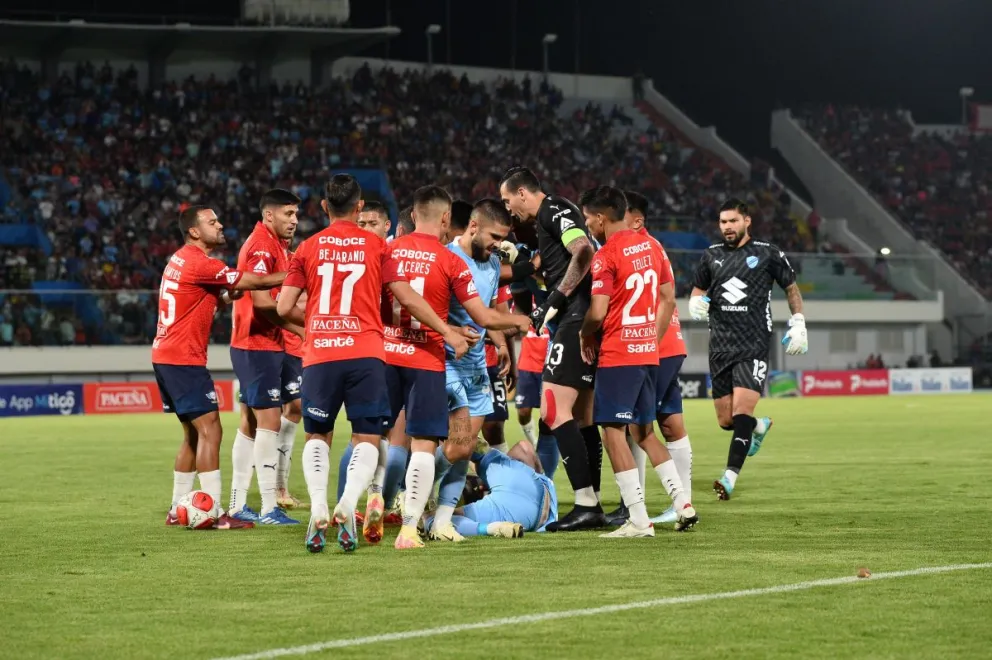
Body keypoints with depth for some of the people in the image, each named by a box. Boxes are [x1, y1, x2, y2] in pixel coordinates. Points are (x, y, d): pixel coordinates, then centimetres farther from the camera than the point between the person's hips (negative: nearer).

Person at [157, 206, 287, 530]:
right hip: (184, 359, -10)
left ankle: (178, 509, 17)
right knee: (209, 430, -10)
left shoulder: (180, 259, 15)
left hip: (165, 356, 10)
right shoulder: (200, 263, -15)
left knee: (194, 433, 15)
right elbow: (255, 283, -14)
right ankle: (214, 512, -12)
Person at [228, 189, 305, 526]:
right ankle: (269, 509, -11)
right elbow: (262, 302, -23)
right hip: (258, 346, -10)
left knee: (250, 423, 12)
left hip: (265, 345, 10)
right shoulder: (261, 247, -16)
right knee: (270, 421, -10)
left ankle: (238, 504, 17)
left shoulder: (275, 246, 16)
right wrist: (302, 329, -20)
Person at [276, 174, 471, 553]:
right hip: (365, 353, -1)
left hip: (319, 353, 1)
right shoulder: (376, 246, 5)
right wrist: (449, 333, 10)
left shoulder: (308, 248, 7)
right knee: (367, 438, 5)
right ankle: (348, 504, -20)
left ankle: (318, 508, -7)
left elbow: (284, 308, 4)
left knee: (317, 435, 15)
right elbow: (407, 298, 2)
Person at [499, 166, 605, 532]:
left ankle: (585, 505, -14)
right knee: (581, 415, 14)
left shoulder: (554, 210, -8)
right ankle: (593, 505, 17)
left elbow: (584, 252, -23)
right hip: (584, 320, 11)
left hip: (577, 320, -11)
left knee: (554, 410, -13)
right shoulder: (547, 218, 22)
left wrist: (556, 298, -19)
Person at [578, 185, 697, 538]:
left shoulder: (606, 256, -14)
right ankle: (683, 504, 15)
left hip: (617, 356, -8)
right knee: (643, 431, 19)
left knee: (613, 432, -4)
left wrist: (586, 335, 1)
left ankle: (639, 521, -8)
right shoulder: (650, 246, 10)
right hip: (648, 354, 8)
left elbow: (598, 312, -19)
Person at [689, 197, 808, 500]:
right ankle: (759, 427, 38)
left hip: (754, 346, -4)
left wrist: (798, 325, 4)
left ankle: (730, 477, -21)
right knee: (726, 421, 4)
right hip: (721, 347, 4)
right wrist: (696, 304, -2)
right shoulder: (712, 256, 11)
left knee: (742, 410, -19)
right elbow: (698, 291, 22)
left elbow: (792, 288, 13)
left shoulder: (768, 254, 2)